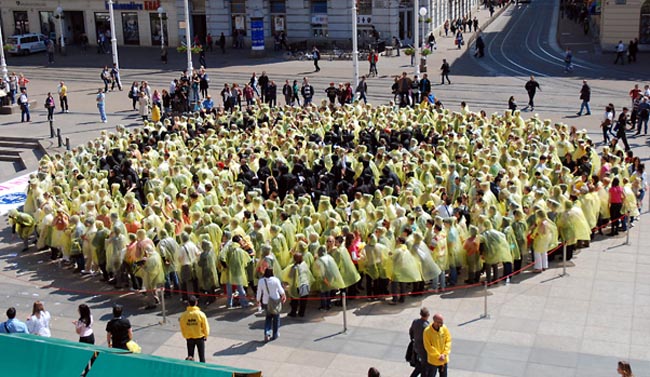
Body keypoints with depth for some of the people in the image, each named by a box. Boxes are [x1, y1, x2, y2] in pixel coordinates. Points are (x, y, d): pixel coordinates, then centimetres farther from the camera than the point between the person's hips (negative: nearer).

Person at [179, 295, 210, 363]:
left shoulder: (183, 315, -12)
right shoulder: (201, 314, -17)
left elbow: (182, 327, -1)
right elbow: (206, 327, -9)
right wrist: (206, 336, 9)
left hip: (189, 338, 1)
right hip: (200, 337, -1)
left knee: (190, 355, 16)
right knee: (201, 355, 12)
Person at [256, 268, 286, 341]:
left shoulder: (261, 281, -10)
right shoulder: (276, 280, -14)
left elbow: (259, 292, -3)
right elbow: (280, 290, -3)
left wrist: (258, 301, 13)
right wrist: (283, 296, 18)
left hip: (266, 302, 2)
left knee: (268, 317, 19)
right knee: (276, 317, 14)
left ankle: (267, 333, 1)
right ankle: (275, 334, 20)